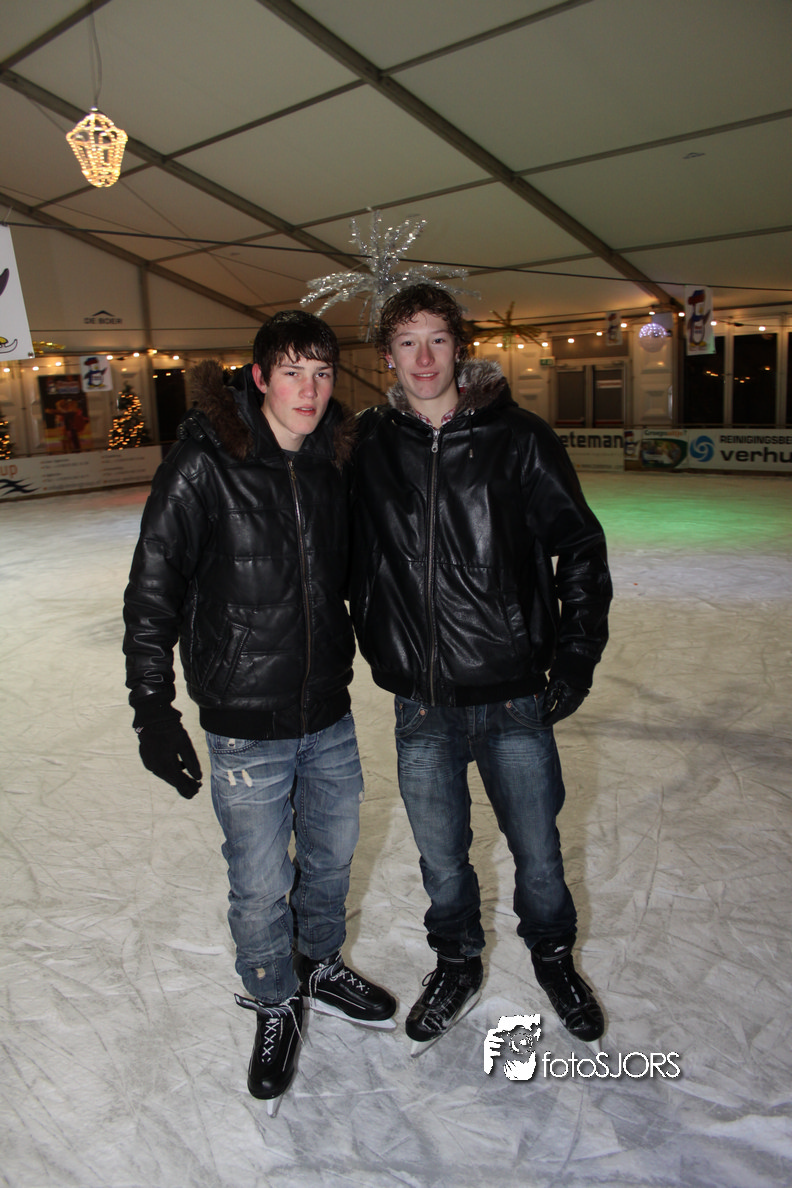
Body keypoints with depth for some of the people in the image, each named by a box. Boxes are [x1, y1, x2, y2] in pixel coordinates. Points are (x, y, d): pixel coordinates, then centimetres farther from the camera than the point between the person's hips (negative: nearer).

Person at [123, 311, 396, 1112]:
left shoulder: (335, 462, 2)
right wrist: (153, 708, -14)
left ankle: (319, 966, 49)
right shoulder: (203, 464, -15)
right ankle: (274, 1004, 38)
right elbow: (152, 591, -12)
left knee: (331, 857, 21)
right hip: (246, 726, -5)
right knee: (260, 887, 9)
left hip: (330, 715, 5)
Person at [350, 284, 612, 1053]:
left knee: (537, 851, 15)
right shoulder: (369, 447, -1)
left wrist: (575, 659, -3)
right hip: (421, 707, 2)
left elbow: (582, 549, -1)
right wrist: (378, 648, 3)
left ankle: (553, 957, 45)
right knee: (441, 855, 17)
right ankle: (457, 965, 45)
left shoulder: (517, 439, -6)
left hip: (514, 699, -1)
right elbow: (351, 562, 10)